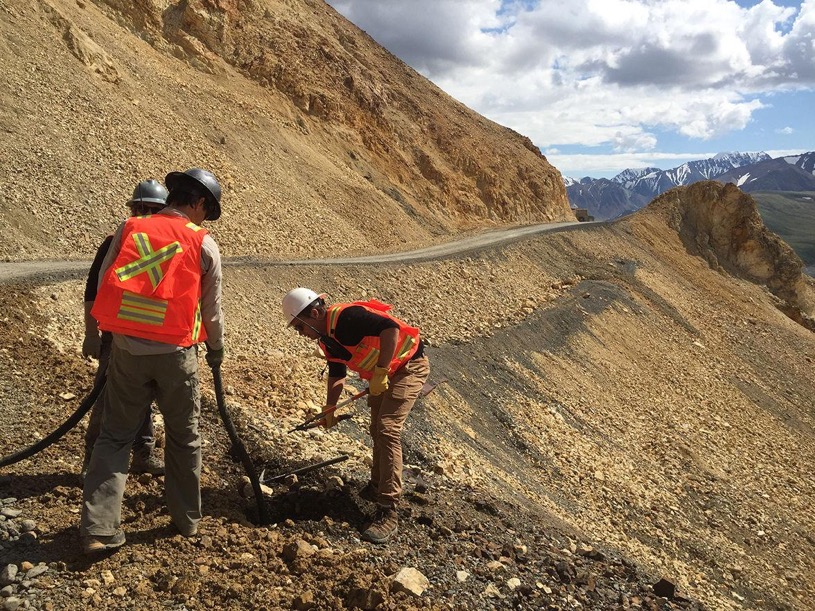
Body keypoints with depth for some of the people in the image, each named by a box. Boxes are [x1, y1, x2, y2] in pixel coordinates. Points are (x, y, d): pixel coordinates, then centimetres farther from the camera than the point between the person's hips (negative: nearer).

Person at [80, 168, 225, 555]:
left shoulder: (129, 229, 2)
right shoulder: (203, 244, -3)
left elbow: (104, 285, 4)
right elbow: (212, 308, 3)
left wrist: (108, 333, 19)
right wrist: (216, 349, 19)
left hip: (126, 348, 2)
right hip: (175, 352, -2)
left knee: (115, 435, 12)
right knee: (183, 437, 15)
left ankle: (97, 530, 9)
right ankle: (186, 519, 28)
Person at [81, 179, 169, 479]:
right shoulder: (115, 243, -8)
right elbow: (92, 292, -7)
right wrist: (92, 334, -10)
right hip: (117, 336, -4)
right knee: (106, 398, 1)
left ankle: (144, 453, 28)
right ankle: (93, 460, 15)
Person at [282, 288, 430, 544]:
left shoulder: (345, 317, -27)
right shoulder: (326, 339, 3)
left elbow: (392, 327, -38)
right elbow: (336, 374, 15)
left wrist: (380, 372, -34)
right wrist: (329, 411, 12)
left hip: (408, 367, -10)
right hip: (380, 375, 10)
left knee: (387, 430, -17)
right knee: (377, 431, 18)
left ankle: (388, 512, -14)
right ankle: (378, 486, 39)